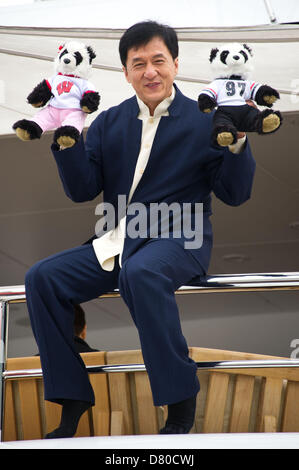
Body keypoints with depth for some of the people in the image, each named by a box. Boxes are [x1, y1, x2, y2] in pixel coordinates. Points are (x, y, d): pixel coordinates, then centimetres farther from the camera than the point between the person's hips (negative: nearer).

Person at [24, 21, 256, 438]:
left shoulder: (204, 121, 2)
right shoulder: (108, 123, 13)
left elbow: (235, 195, -2)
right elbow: (83, 191, 7)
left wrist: (236, 141, -17)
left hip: (179, 239, -5)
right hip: (116, 243, 5)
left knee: (141, 272, -39)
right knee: (42, 278, -16)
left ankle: (180, 402, -27)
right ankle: (72, 400, -8)